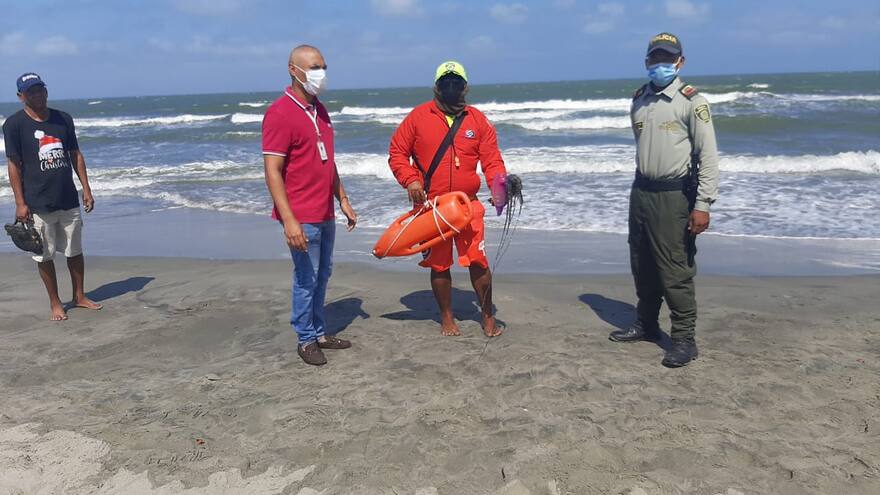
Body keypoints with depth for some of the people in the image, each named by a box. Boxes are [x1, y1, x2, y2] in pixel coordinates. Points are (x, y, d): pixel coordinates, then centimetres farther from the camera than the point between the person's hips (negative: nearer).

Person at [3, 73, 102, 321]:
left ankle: (79, 296, 27)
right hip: (38, 204, -3)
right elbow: (14, 164, -6)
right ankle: (55, 303, 19)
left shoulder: (63, 119, 6)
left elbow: (75, 155, 11)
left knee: (75, 251, 12)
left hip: (69, 200, 3)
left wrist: (86, 189, 6)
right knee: (44, 256, 6)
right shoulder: (14, 124, -5)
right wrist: (20, 203, -9)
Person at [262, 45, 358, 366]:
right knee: (307, 279, 1)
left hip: (325, 214, 8)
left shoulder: (319, 110, 13)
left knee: (323, 274, 16)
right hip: (302, 218, -8)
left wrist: (343, 201, 18)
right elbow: (272, 171, -18)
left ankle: (319, 333, 29)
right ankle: (306, 340, 16)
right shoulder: (280, 114, -14)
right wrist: (288, 220, -23)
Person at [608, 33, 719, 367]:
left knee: (675, 272, -5)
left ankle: (684, 339, 5)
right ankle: (646, 325, 30)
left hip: (674, 197, -6)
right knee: (642, 266, 15)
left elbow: (708, 156, -12)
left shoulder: (691, 101, -8)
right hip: (640, 193, 7)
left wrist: (702, 205, -17)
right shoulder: (639, 100, 11)